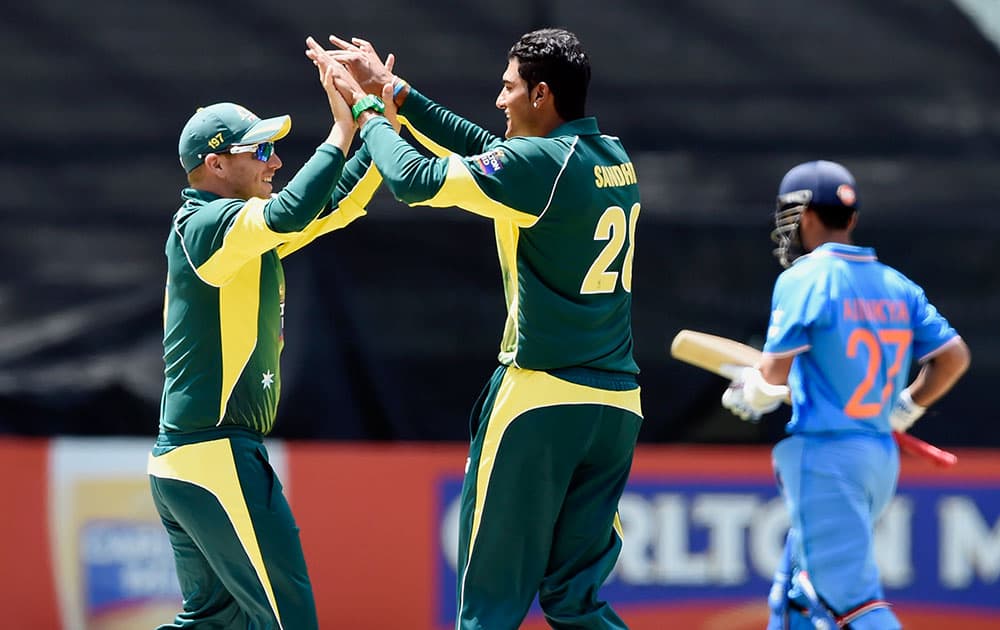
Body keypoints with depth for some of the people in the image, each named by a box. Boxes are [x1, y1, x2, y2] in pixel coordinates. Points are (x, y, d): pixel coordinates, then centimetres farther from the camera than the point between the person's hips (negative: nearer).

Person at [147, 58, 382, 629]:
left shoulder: (243, 230, 16)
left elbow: (334, 207, 16)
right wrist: (343, 130, -22)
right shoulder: (208, 224, -12)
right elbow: (290, 214, -30)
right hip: (216, 459, -10)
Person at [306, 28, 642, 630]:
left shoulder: (541, 164, -13)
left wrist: (368, 110, 6)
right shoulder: (615, 158, 12)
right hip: (617, 407, 7)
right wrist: (395, 92, 21)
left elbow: (414, 179, -11)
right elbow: (489, 150, 21)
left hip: (541, 401, -7)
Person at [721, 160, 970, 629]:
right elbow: (954, 356, 8)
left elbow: (775, 374, -15)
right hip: (881, 456, 8)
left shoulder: (804, 277, -9)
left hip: (822, 457, -8)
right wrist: (904, 409, 20)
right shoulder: (896, 285, 11)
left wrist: (747, 396, 6)